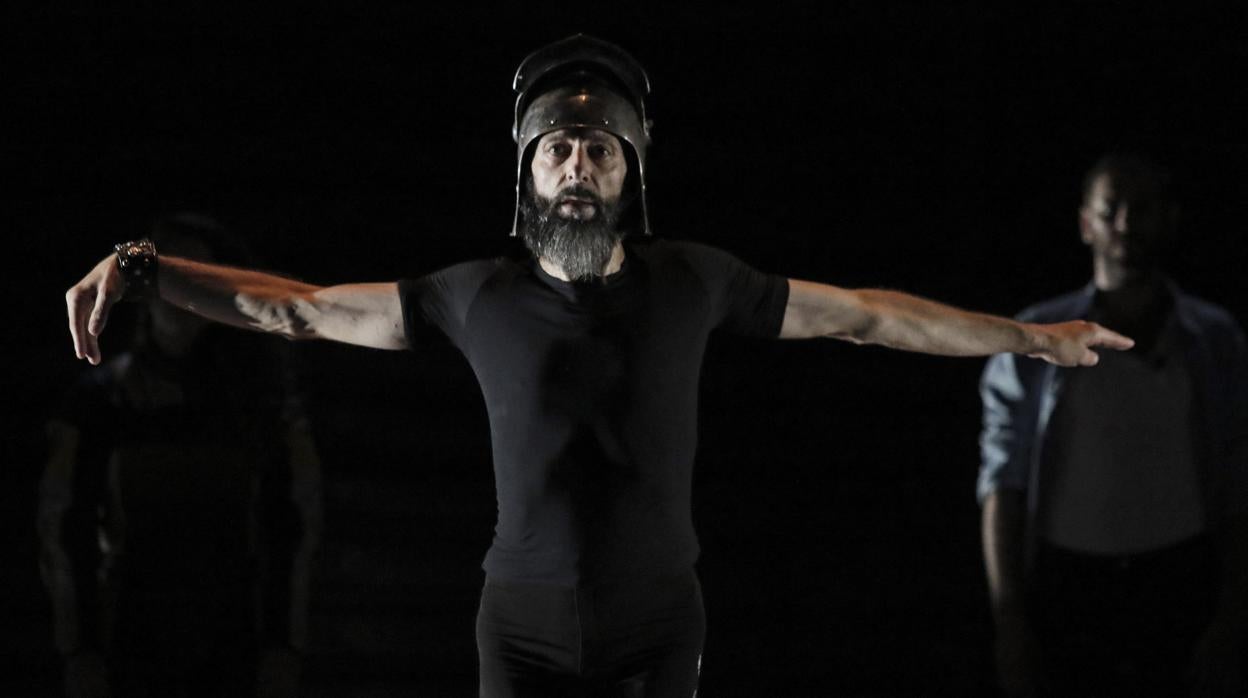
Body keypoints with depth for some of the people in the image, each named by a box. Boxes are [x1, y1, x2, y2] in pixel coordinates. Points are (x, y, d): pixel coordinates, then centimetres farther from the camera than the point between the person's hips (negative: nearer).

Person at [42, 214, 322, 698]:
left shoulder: (257, 396, 3)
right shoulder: (100, 400, 1)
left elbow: (293, 523, 2)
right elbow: (65, 529, 1)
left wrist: (284, 648, -5)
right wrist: (78, 652, -5)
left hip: (235, 643, 0)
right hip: (135, 637, 0)